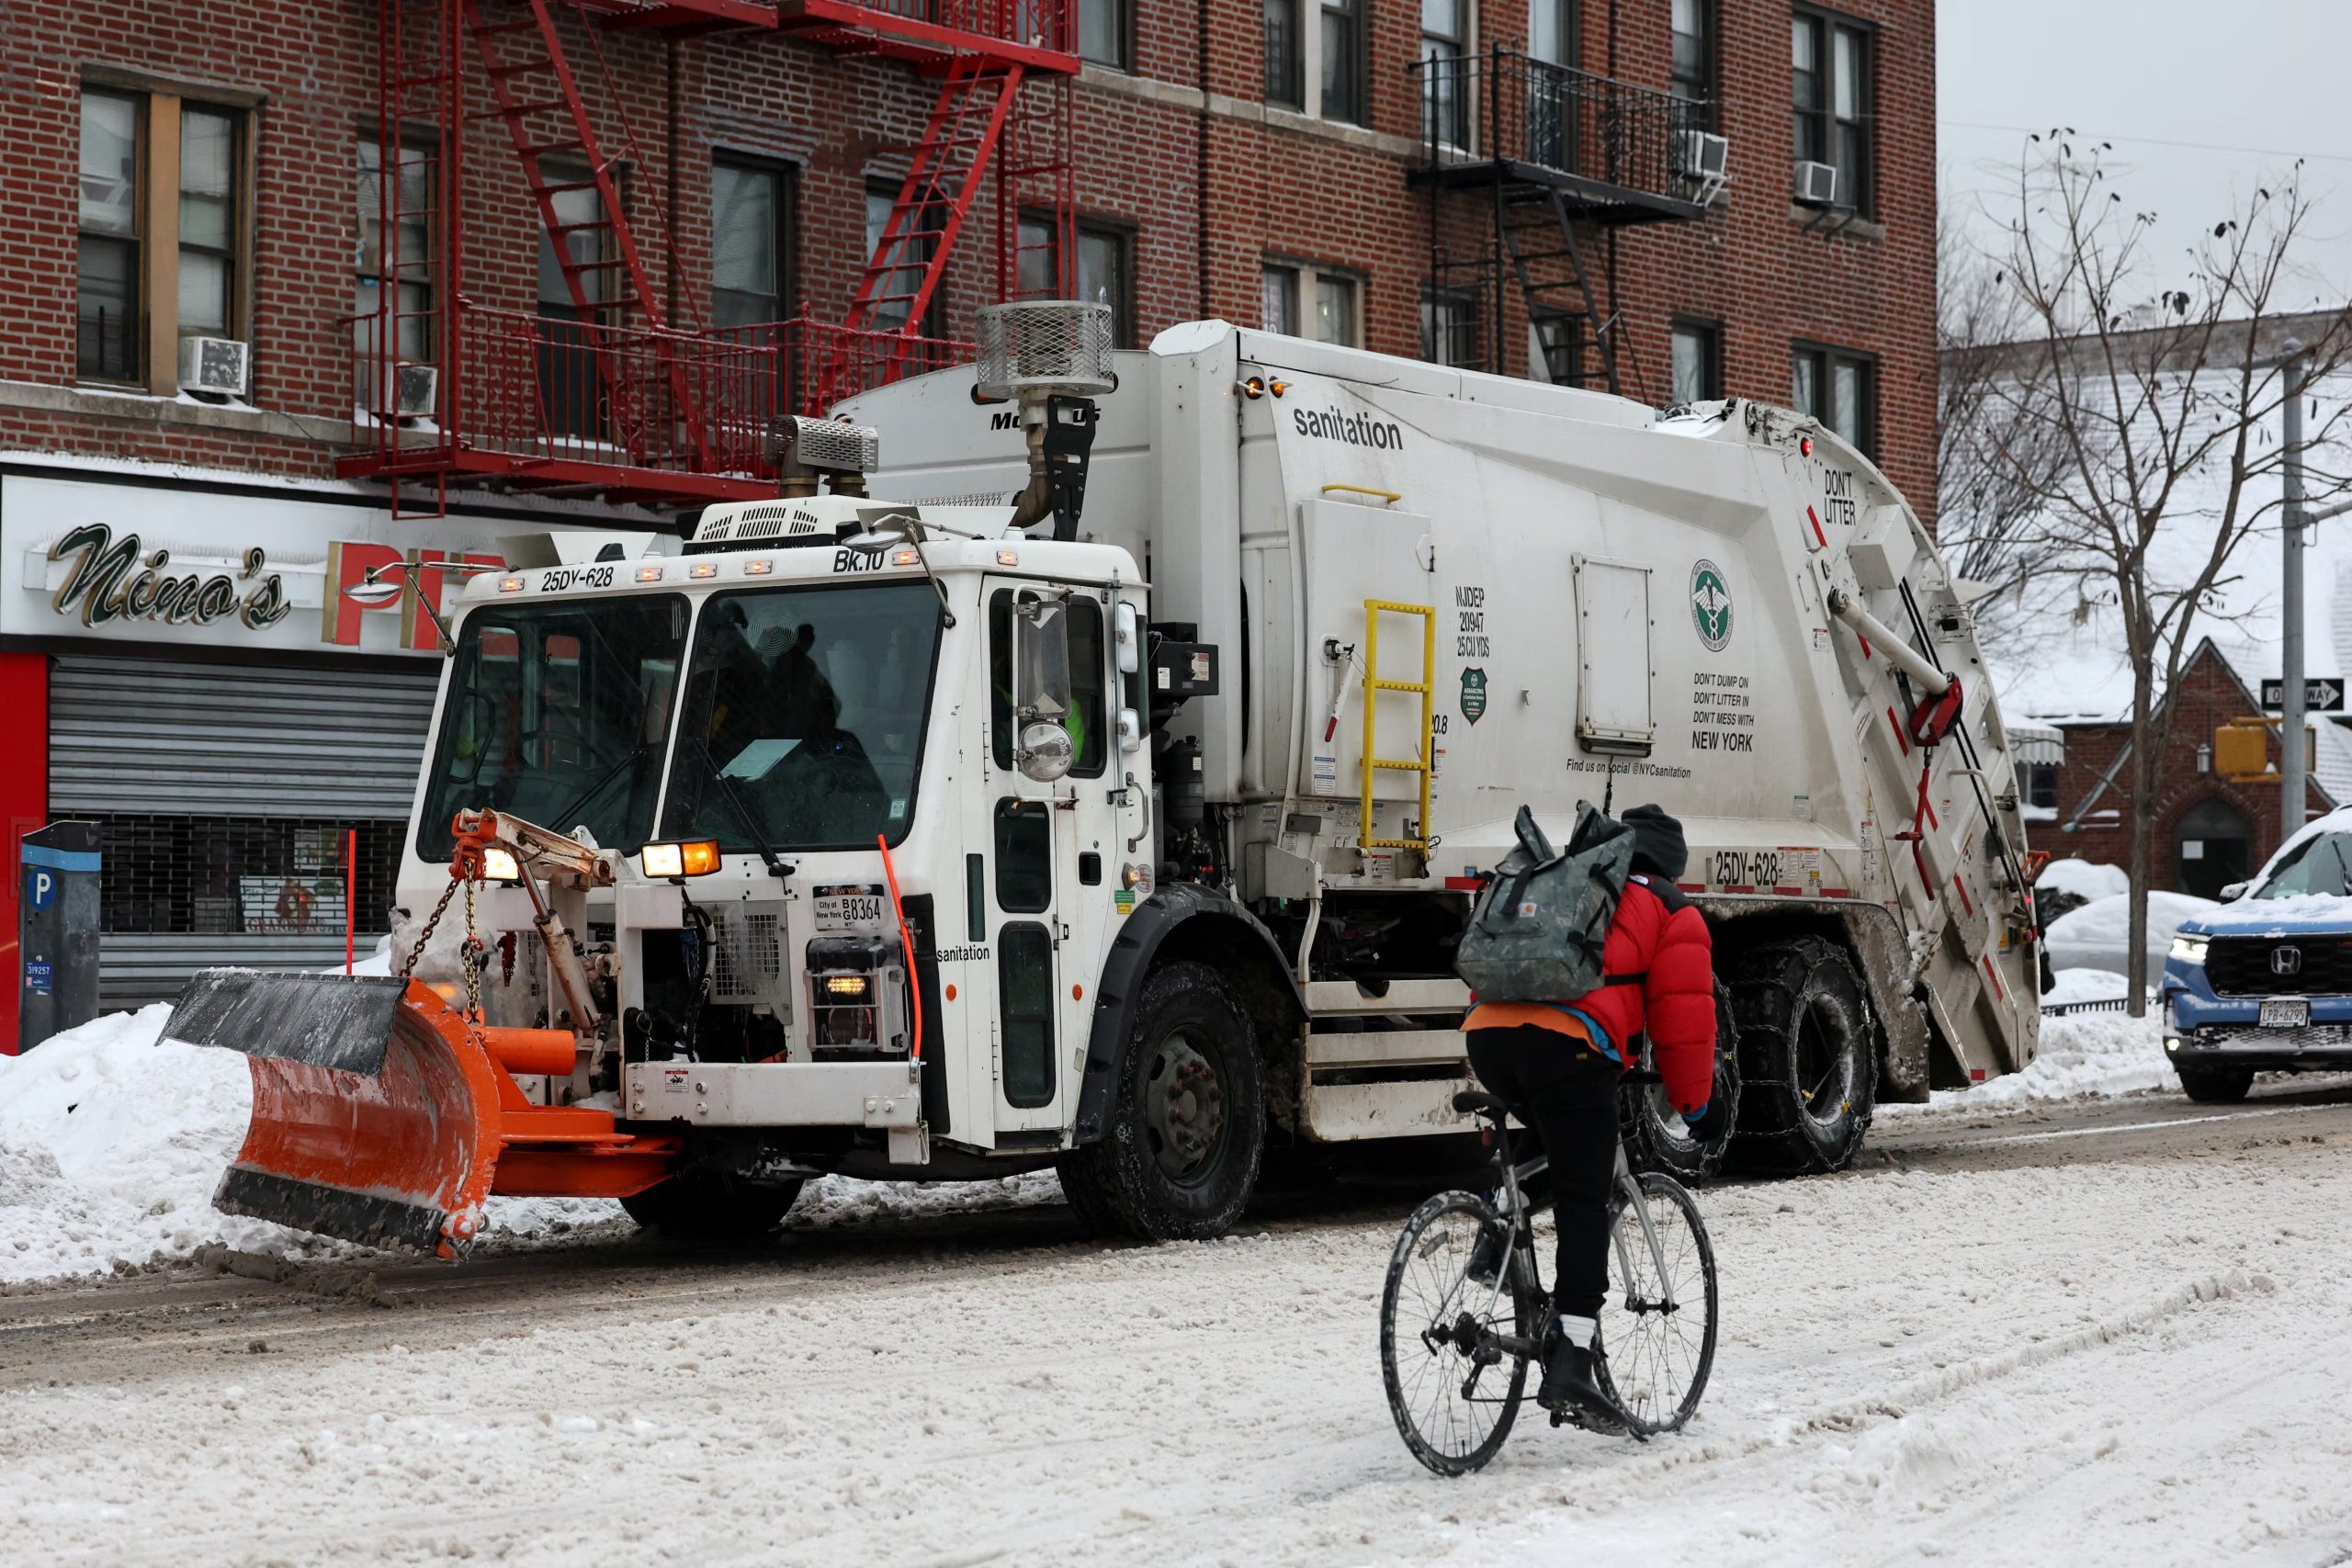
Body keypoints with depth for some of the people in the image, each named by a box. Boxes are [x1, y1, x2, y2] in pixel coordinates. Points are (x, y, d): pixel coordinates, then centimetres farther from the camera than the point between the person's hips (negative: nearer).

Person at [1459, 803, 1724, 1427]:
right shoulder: (1671, 914, 18)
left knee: (1544, 1134, 33)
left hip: (1488, 1031, 5)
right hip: (1568, 1046, -5)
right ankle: (1572, 1359, -10)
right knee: (1583, 1201, -2)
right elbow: (1682, 1019, 12)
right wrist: (1697, 1107, 22)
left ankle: (1500, 1241, 14)